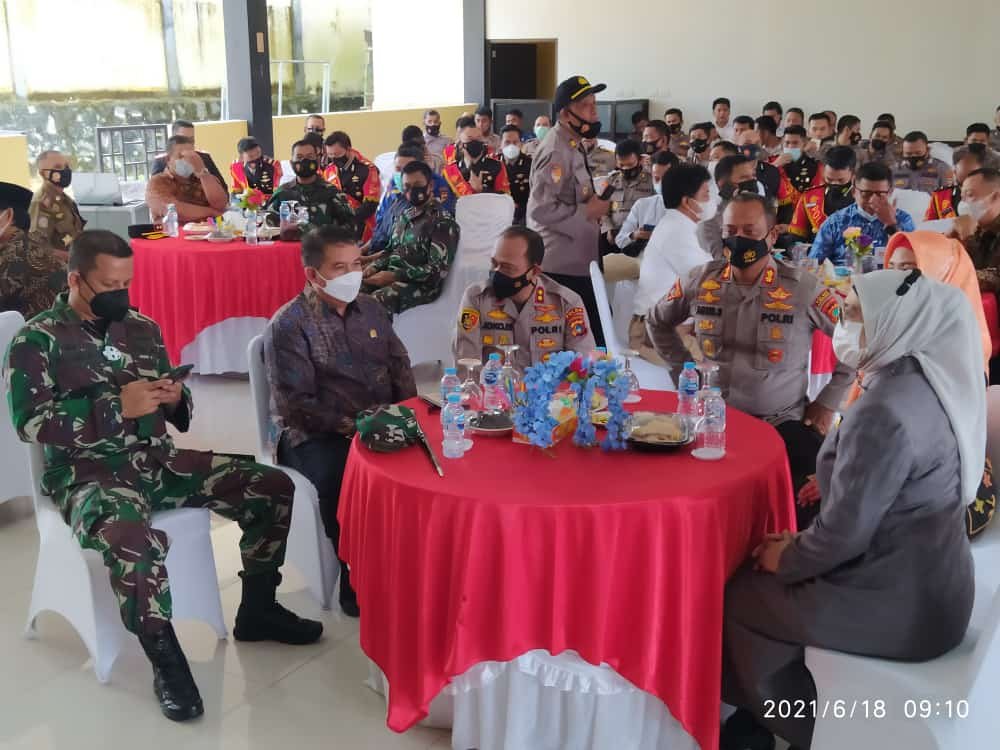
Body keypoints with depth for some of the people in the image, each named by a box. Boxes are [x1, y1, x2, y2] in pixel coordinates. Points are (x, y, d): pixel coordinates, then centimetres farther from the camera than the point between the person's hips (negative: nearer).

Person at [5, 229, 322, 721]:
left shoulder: (141, 327, 11)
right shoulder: (38, 340, -4)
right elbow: (29, 423, -14)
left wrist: (174, 400, -7)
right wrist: (118, 407, -20)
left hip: (157, 459, 6)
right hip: (88, 473, -6)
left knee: (273, 489, -5)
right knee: (134, 539, -40)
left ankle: (256, 612, 12)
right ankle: (166, 660, -17)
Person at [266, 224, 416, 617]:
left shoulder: (371, 309, 13)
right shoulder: (288, 325, -6)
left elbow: (400, 368, 16)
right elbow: (296, 405, -12)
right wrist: (350, 427, -21)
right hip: (316, 437, -5)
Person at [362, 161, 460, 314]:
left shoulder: (443, 222, -7)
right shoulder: (404, 216, 18)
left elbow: (438, 270, -15)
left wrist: (394, 276, -20)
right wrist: (374, 266, 3)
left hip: (420, 285, -7)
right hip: (391, 276, 7)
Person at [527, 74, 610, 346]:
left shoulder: (572, 145, 14)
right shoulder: (556, 151, -18)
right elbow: (541, 209, -27)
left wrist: (593, 203, 8)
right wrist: (587, 212, -18)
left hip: (576, 259, 10)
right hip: (562, 264, -10)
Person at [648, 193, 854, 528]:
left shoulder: (802, 288, -5)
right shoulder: (700, 281, 4)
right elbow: (657, 322, 23)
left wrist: (827, 402, 1)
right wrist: (685, 375, 13)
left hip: (784, 422, -2)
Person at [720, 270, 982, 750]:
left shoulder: (886, 410, -27)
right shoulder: (923, 386, 2)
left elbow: (844, 533, -23)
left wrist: (785, 560, -5)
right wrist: (801, 543, 8)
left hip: (896, 606, -8)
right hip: (928, 586, 8)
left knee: (738, 595, 10)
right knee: (758, 577, 19)